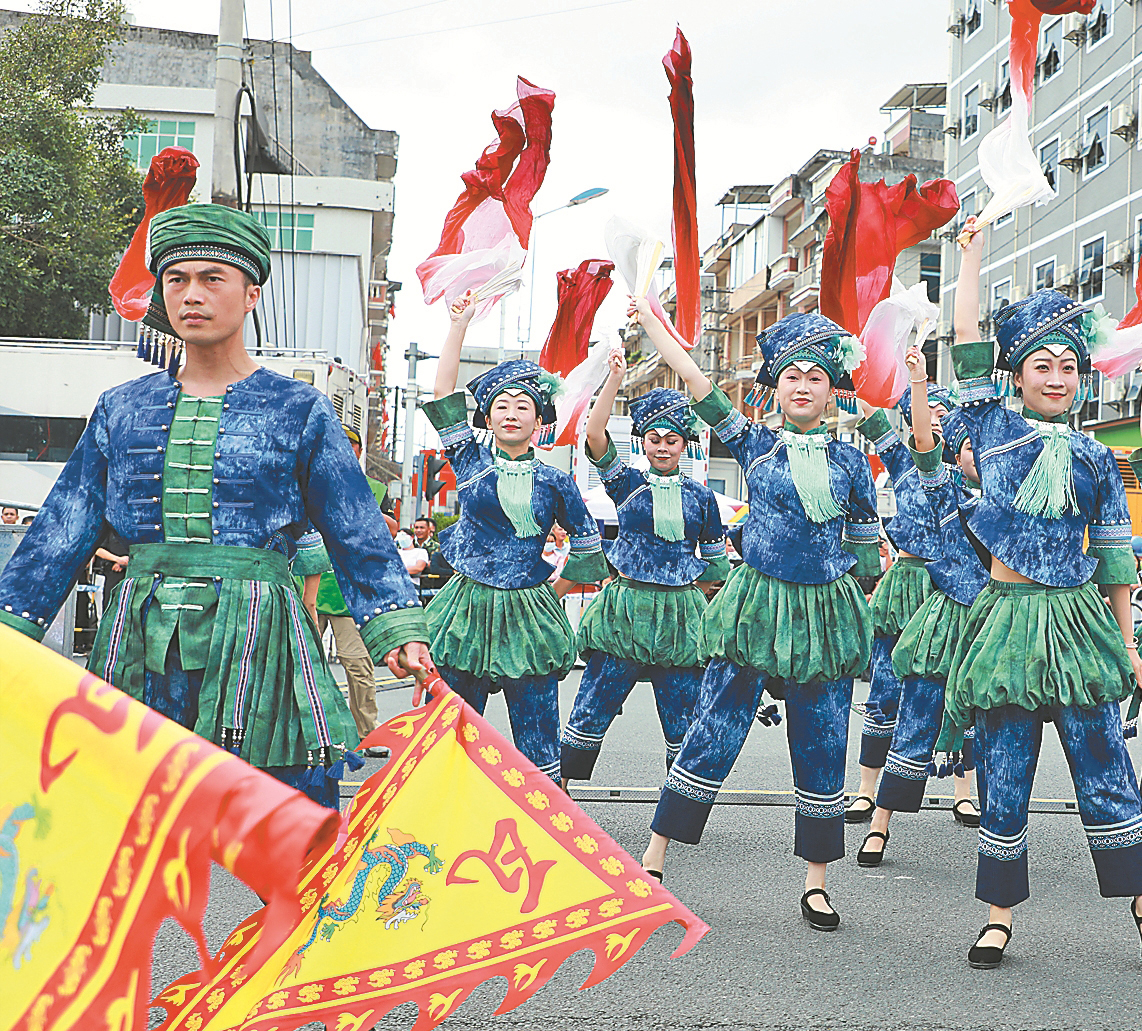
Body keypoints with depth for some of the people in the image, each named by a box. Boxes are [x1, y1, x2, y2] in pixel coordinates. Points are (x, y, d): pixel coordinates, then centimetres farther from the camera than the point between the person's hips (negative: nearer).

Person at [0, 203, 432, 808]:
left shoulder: (300, 411, 6)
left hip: (258, 644, -3)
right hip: (138, 649, 3)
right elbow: (61, 533, 15)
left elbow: (359, 536, 5)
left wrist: (398, 631, -8)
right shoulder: (122, 410, 14)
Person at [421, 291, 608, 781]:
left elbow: (586, 539, 17)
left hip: (528, 615, 0)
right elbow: (443, 395, -1)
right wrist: (459, 326, -5)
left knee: (537, 736, 1)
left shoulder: (553, 481, 3)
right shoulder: (471, 462, 4)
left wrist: (556, 587, 13)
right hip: (466, 608, 1)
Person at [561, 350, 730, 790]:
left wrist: (679, 570, 5)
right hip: (626, 612, -1)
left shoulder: (700, 496, 8)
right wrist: (616, 377, -18)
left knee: (682, 725, 6)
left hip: (680, 616, 1)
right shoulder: (627, 484, 4)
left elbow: (719, 565, 16)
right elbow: (594, 433, -12)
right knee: (590, 713, -1)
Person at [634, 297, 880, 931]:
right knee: (713, 733, -3)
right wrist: (651, 321, -5)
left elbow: (866, 547, 12)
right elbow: (699, 387, -3)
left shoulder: (850, 461, 7)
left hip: (827, 615, 1)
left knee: (821, 746, 4)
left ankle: (816, 878, 17)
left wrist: (867, 618, 9)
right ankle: (653, 860, 6)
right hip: (757, 605, -1)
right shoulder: (756, 445, 4)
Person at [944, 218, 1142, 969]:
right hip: (1008, 618, 0)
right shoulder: (996, 430, 5)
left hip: (1077, 624, 1)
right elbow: (966, 337, 1)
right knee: (1003, 775, 3)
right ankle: (1000, 916, 15)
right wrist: (975, 249, 4)